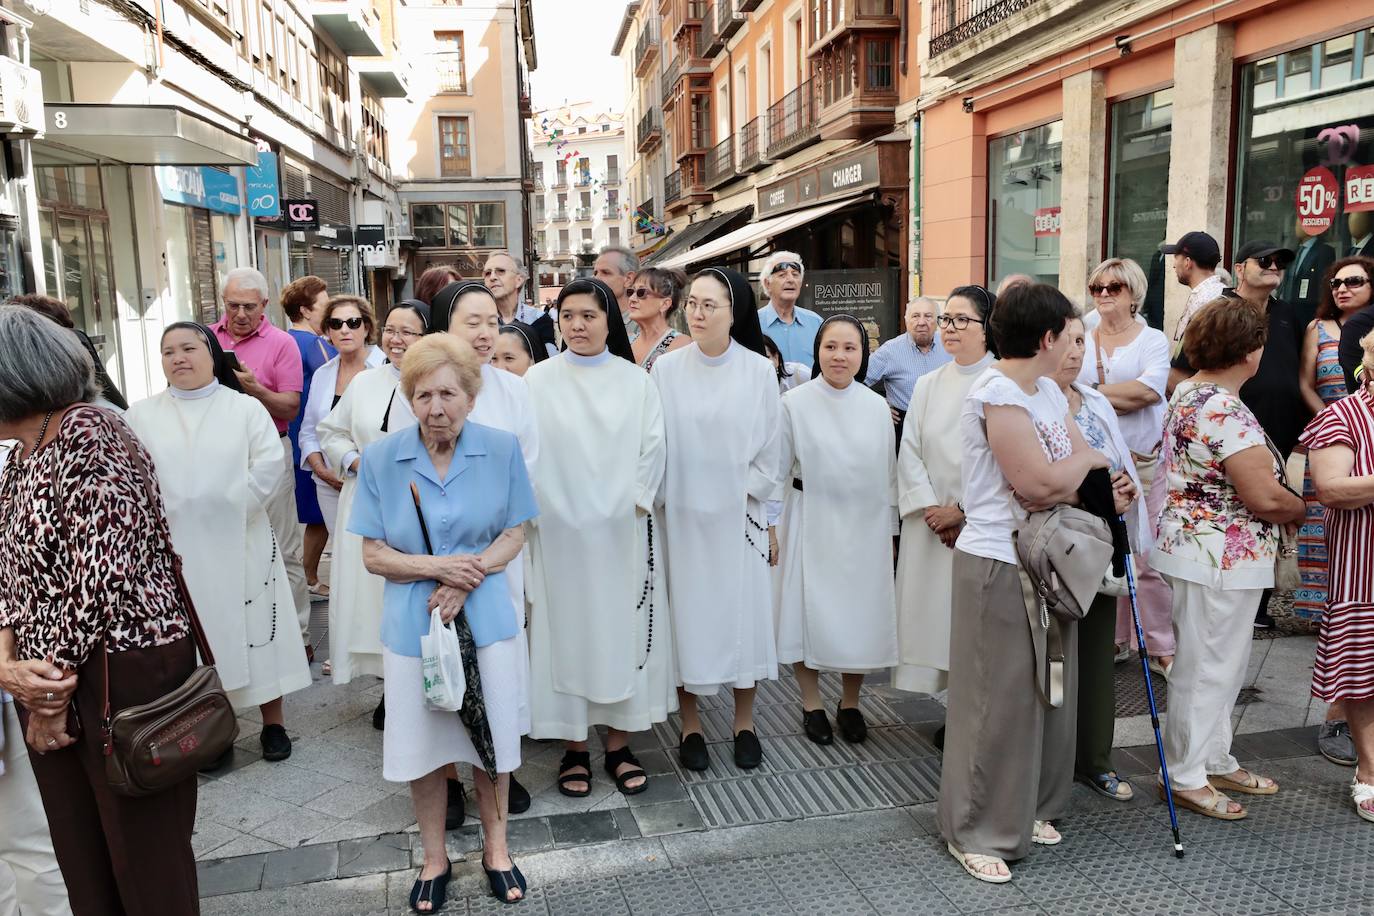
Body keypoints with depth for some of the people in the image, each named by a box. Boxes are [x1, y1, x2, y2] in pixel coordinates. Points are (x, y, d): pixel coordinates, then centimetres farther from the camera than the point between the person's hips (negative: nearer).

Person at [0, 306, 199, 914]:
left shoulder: (89, 438, -15)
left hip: (120, 674, -8)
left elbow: (101, 579, -20)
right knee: (81, 854, 17)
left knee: (145, 857, 8)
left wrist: (55, 684, -10)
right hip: (50, 684, 8)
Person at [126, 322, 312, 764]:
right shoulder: (141, 416, 6)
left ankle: (273, 722, 18)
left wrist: (233, 509, -11)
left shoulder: (245, 408, 2)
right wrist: (158, 520, -10)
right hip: (175, 548, 1)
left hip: (239, 542, -1)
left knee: (255, 626, 5)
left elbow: (269, 464, -6)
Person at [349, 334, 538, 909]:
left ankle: (495, 847, 38)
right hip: (413, 623, 0)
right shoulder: (381, 458, -8)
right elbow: (373, 554, -4)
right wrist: (437, 568, -18)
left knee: (491, 737, 13)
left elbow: (514, 534, -1)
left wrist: (469, 575, -17)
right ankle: (434, 860, 36)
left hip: (487, 617, 0)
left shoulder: (502, 449, -7)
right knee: (424, 744, 12)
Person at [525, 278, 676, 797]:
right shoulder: (539, 380, 1)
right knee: (567, 632, 5)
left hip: (623, 530, 1)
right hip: (560, 532, -1)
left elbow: (652, 447, 2)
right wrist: (542, 510, -8)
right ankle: (575, 749, 19)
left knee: (623, 632, 7)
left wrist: (635, 501, -8)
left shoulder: (636, 381, 4)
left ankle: (619, 747, 20)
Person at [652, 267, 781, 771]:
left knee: (743, 613, 8)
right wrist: (659, 501, -3)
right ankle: (690, 725, 21)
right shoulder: (666, 369, -3)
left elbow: (769, 449, 2)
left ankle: (744, 723, 25)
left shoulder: (760, 371, -3)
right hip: (681, 515, 0)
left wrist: (767, 518, -1)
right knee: (686, 615, 6)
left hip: (738, 516, 0)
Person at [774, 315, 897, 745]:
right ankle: (812, 704, 23)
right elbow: (777, 470, -2)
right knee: (810, 612, 4)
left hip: (865, 526, 2)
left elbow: (888, 474, 8)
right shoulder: (795, 403, -6)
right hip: (811, 526, -2)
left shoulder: (877, 407, 1)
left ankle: (850, 703, 28)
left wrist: (890, 531, 10)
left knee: (859, 615, 8)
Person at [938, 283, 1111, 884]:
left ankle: (1025, 809, 36)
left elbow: (1083, 468, 12)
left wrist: (1100, 483, -12)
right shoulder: (998, 395, -18)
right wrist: (1087, 460, -4)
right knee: (998, 701, 1)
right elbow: (1040, 483, -23)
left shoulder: (1048, 391, 11)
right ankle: (974, 832, 17)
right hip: (999, 567, -9)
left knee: (1045, 693, 18)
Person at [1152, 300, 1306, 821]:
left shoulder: (1188, 395, 8)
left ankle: (1216, 760, 34)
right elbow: (1265, 497, -24)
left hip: (1192, 542, 10)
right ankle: (1185, 776, 17)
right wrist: (1305, 509, -4)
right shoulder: (1227, 413, -23)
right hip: (1221, 557, -10)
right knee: (1206, 668, 3)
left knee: (1223, 663, 21)